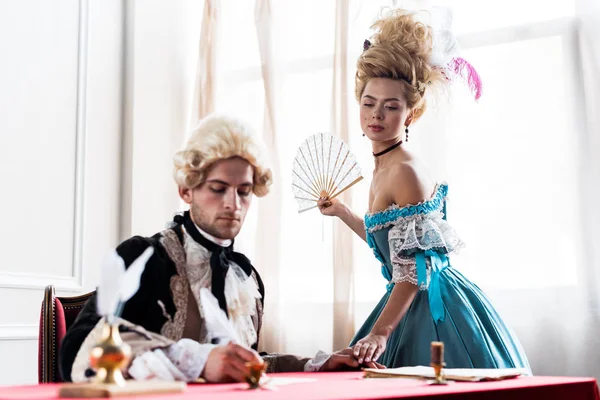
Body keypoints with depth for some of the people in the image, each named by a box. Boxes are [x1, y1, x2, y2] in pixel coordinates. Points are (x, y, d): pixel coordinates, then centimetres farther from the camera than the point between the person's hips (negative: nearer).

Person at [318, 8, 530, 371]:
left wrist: (380, 332, -28)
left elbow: (416, 268, -22)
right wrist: (343, 213, 28)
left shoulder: (405, 171, -18)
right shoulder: (382, 171, 9)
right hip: (414, 305, 9)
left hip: (435, 305, -9)